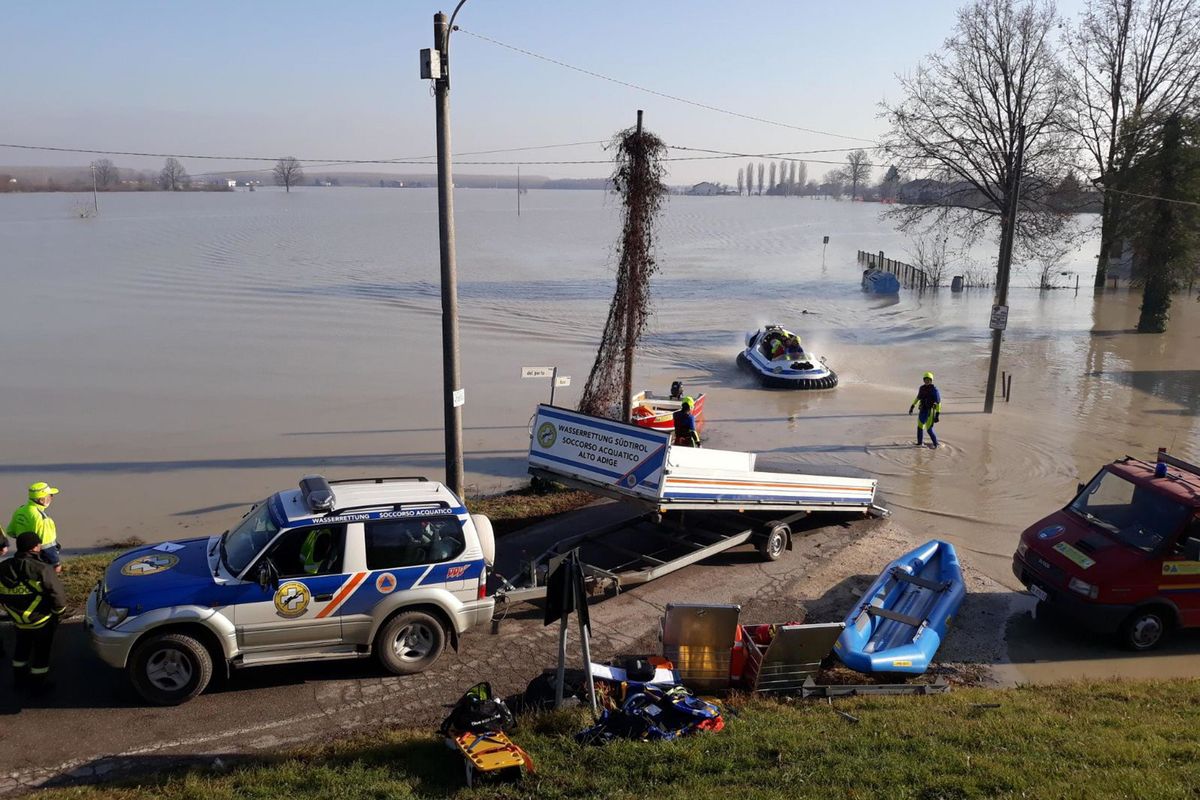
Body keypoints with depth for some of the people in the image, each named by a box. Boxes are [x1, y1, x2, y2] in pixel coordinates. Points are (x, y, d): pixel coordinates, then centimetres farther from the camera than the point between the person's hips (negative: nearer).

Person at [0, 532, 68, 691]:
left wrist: (13, 612, 16)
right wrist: (59, 611, -3)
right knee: (41, 652, 15)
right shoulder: (43, 570, -28)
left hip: (19, 621, 5)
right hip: (43, 621, -5)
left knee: (21, 648, 28)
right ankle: (39, 683, 27)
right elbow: (58, 594, -23)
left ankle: (19, 679, 41)